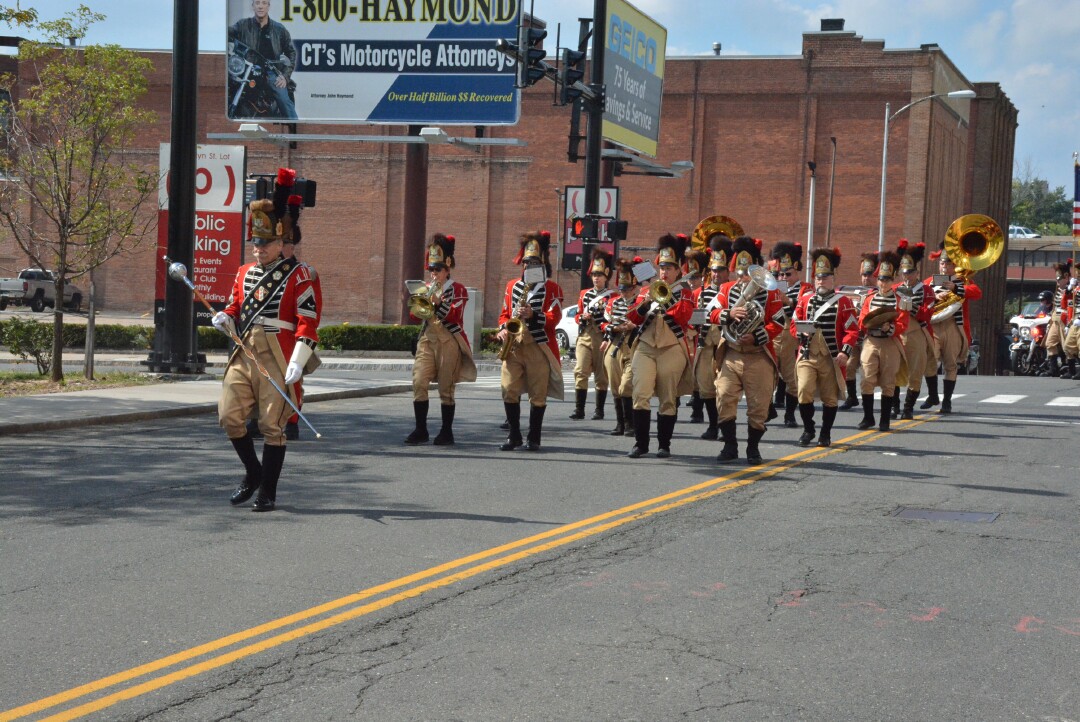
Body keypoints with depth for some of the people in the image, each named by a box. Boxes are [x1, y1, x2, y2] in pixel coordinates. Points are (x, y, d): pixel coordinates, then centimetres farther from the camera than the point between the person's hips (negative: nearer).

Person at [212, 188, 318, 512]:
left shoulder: (297, 274, -2)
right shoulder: (244, 273, 15)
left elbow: (308, 320, -7)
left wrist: (297, 362, -16)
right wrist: (225, 319, -1)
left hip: (276, 360, -5)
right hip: (243, 354, 5)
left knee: (272, 425, -1)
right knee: (229, 415, -1)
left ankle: (268, 493, 9)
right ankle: (253, 473, 21)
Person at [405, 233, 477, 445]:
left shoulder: (458, 290, 2)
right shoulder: (426, 289, 16)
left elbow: (455, 315, -9)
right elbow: (414, 315, 12)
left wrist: (438, 302, -21)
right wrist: (419, 304, -8)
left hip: (448, 342, -4)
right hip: (427, 341, 4)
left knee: (446, 388, -1)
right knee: (418, 382, -8)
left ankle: (446, 432, 7)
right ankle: (421, 430, -1)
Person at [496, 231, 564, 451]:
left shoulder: (552, 289, 2)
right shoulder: (512, 286, 15)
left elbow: (554, 318, -6)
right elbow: (504, 313, 20)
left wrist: (533, 315, -22)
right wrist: (503, 329, 0)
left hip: (539, 348, -3)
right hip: (513, 346, 4)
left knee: (538, 395, 0)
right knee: (509, 390, -2)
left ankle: (534, 438, 8)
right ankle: (514, 435, 9)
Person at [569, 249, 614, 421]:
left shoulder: (612, 296, 2)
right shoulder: (584, 294, 14)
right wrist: (583, 317, -3)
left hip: (603, 338, -3)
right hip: (585, 336, 3)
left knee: (601, 375, 3)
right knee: (580, 371, -9)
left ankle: (599, 411, 11)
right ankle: (579, 409, -9)